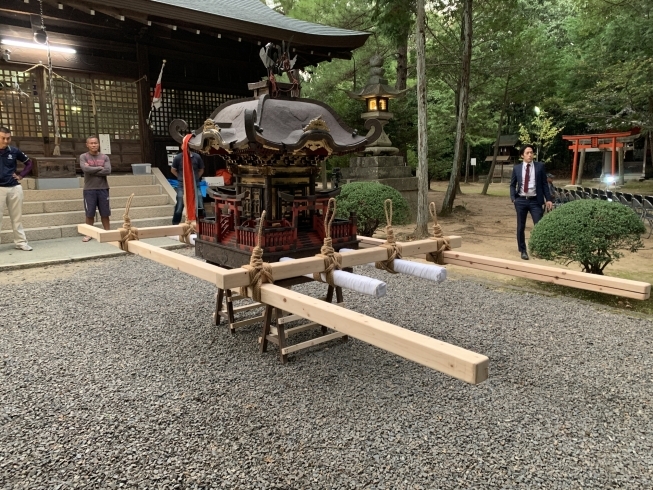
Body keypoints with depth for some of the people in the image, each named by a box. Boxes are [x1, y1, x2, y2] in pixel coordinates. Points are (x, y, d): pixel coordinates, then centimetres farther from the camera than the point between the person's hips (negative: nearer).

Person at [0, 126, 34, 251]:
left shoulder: (14, 151, 3)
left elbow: (29, 163, 17)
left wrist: (21, 176, 6)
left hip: (15, 187, 3)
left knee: (17, 217, 9)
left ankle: (20, 242, 17)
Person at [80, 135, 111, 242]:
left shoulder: (105, 157, 6)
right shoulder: (83, 157, 2)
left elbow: (108, 171, -9)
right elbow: (85, 169, -16)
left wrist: (92, 170, -10)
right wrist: (99, 168, -5)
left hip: (103, 188, 1)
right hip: (89, 189, -1)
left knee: (105, 213, 7)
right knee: (90, 213, 3)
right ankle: (88, 234, 13)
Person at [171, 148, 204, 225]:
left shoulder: (197, 157, -5)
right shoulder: (178, 157, -6)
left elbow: (201, 170, 10)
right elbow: (173, 170, 8)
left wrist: (196, 178, 3)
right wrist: (181, 177, 3)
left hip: (195, 185, 1)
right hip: (182, 186, -1)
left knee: (200, 206, -2)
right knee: (179, 207, 0)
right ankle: (175, 224, 12)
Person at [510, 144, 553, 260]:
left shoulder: (540, 166, 4)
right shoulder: (516, 168, 5)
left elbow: (544, 184, 5)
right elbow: (512, 185, 11)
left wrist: (548, 199, -2)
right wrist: (513, 197, -4)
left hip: (535, 200, -1)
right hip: (521, 200, 1)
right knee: (520, 227, 6)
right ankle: (523, 251, 19)